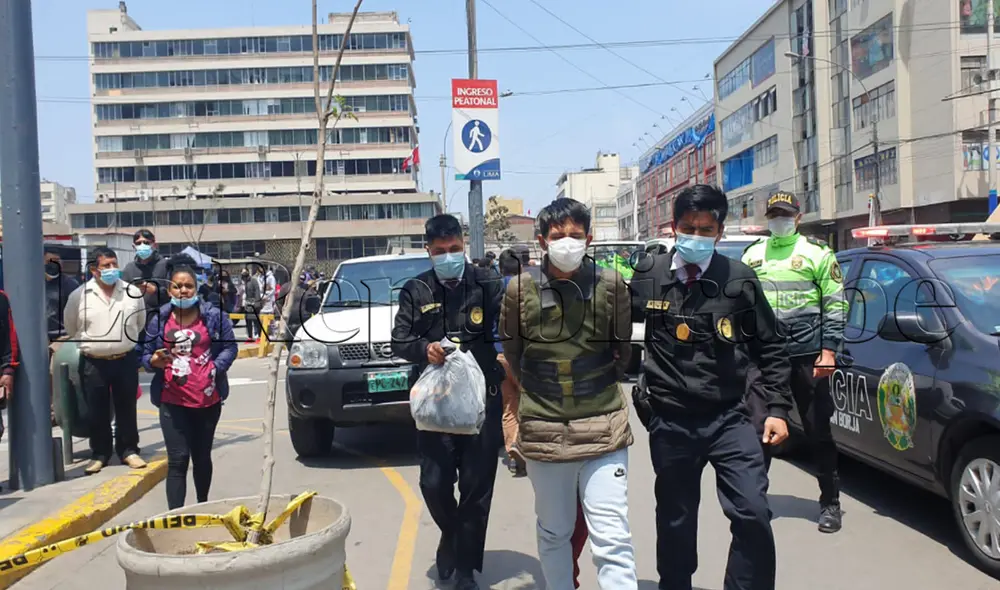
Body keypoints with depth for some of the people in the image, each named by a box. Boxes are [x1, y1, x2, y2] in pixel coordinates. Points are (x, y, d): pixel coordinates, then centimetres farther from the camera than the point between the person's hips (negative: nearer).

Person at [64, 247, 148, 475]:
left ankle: (129, 450, 23)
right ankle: (100, 454, 24)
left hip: (125, 360, 1)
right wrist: (90, 343, 12)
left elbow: (140, 322, 13)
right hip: (93, 363, -1)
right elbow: (71, 327, 9)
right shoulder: (79, 296, -7)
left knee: (126, 410, 10)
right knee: (97, 412, 10)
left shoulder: (133, 292, -2)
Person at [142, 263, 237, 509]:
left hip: (208, 399, 1)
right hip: (173, 401, -1)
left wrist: (215, 368, -15)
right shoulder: (159, 320, 2)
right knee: (178, 460, -6)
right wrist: (155, 361, -14)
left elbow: (230, 346, 1)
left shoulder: (214, 315, -1)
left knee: (202, 457, 15)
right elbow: (146, 354, 8)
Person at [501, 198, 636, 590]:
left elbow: (622, 350, 9)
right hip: (543, 431, 1)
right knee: (554, 533, 15)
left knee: (612, 539, 0)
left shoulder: (611, 285, -4)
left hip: (603, 428, -1)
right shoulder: (521, 289, -4)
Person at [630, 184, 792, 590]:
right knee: (675, 522, 12)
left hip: (728, 416, 0)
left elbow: (769, 348, 3)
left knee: (753, 514, -9)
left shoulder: (739, 279, -3)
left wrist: (777, 408, -1)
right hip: (670, 420, 1)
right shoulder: (648, 275, -3)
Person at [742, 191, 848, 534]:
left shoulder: (817, 253, 3)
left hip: (807, 355, -2)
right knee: (758, 428, 0)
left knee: (819, 431, 6)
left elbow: (835, 305, 0)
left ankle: (830, 502, 19)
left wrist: (828, 349, -9)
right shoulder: (752, 254, 13)